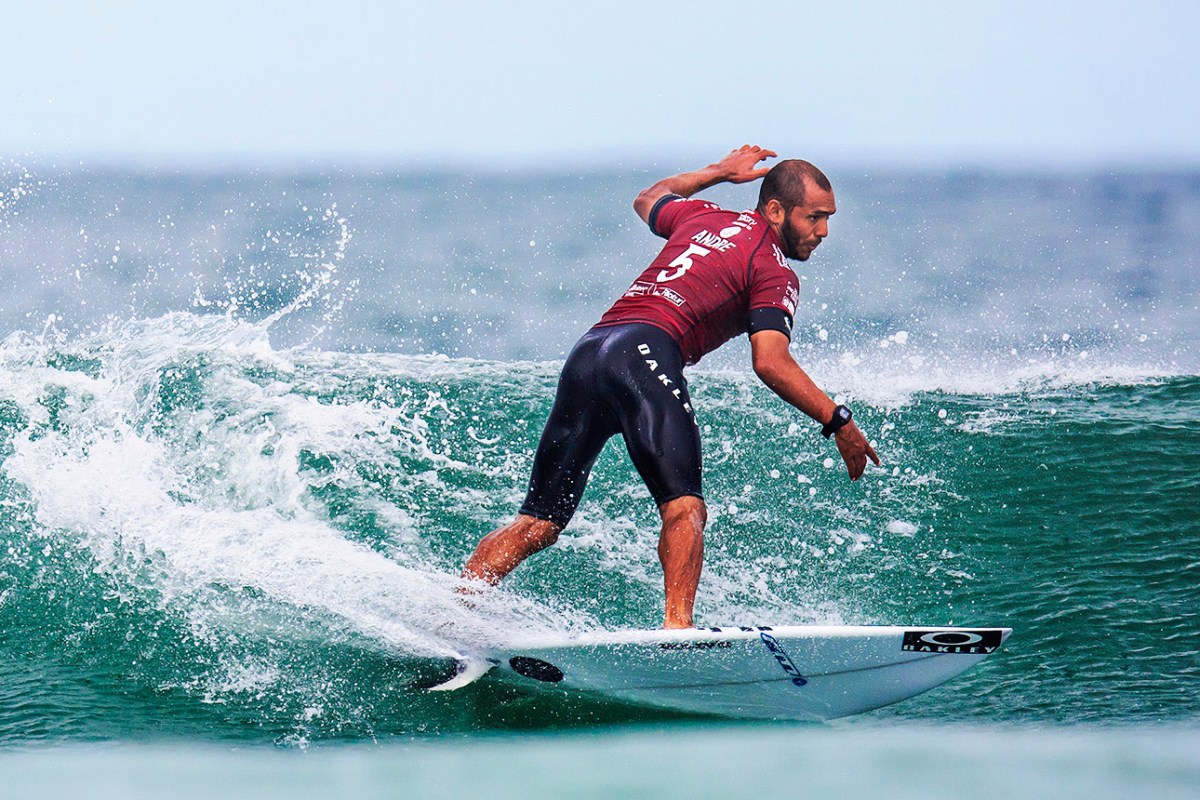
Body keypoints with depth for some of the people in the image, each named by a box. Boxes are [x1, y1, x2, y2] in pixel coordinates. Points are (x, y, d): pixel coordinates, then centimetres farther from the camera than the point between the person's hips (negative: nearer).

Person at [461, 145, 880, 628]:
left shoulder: (703, 216, 27)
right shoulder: (773, 271, 6)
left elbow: (649, 201, 51)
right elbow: (770, 362, -8)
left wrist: (720, 172, 60)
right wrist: (837, 421, -3)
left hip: (587, 351, 7)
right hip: (644, 352, -7)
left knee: (538, 526, 9)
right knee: (684, 509, -17)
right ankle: (677, 626, -37)